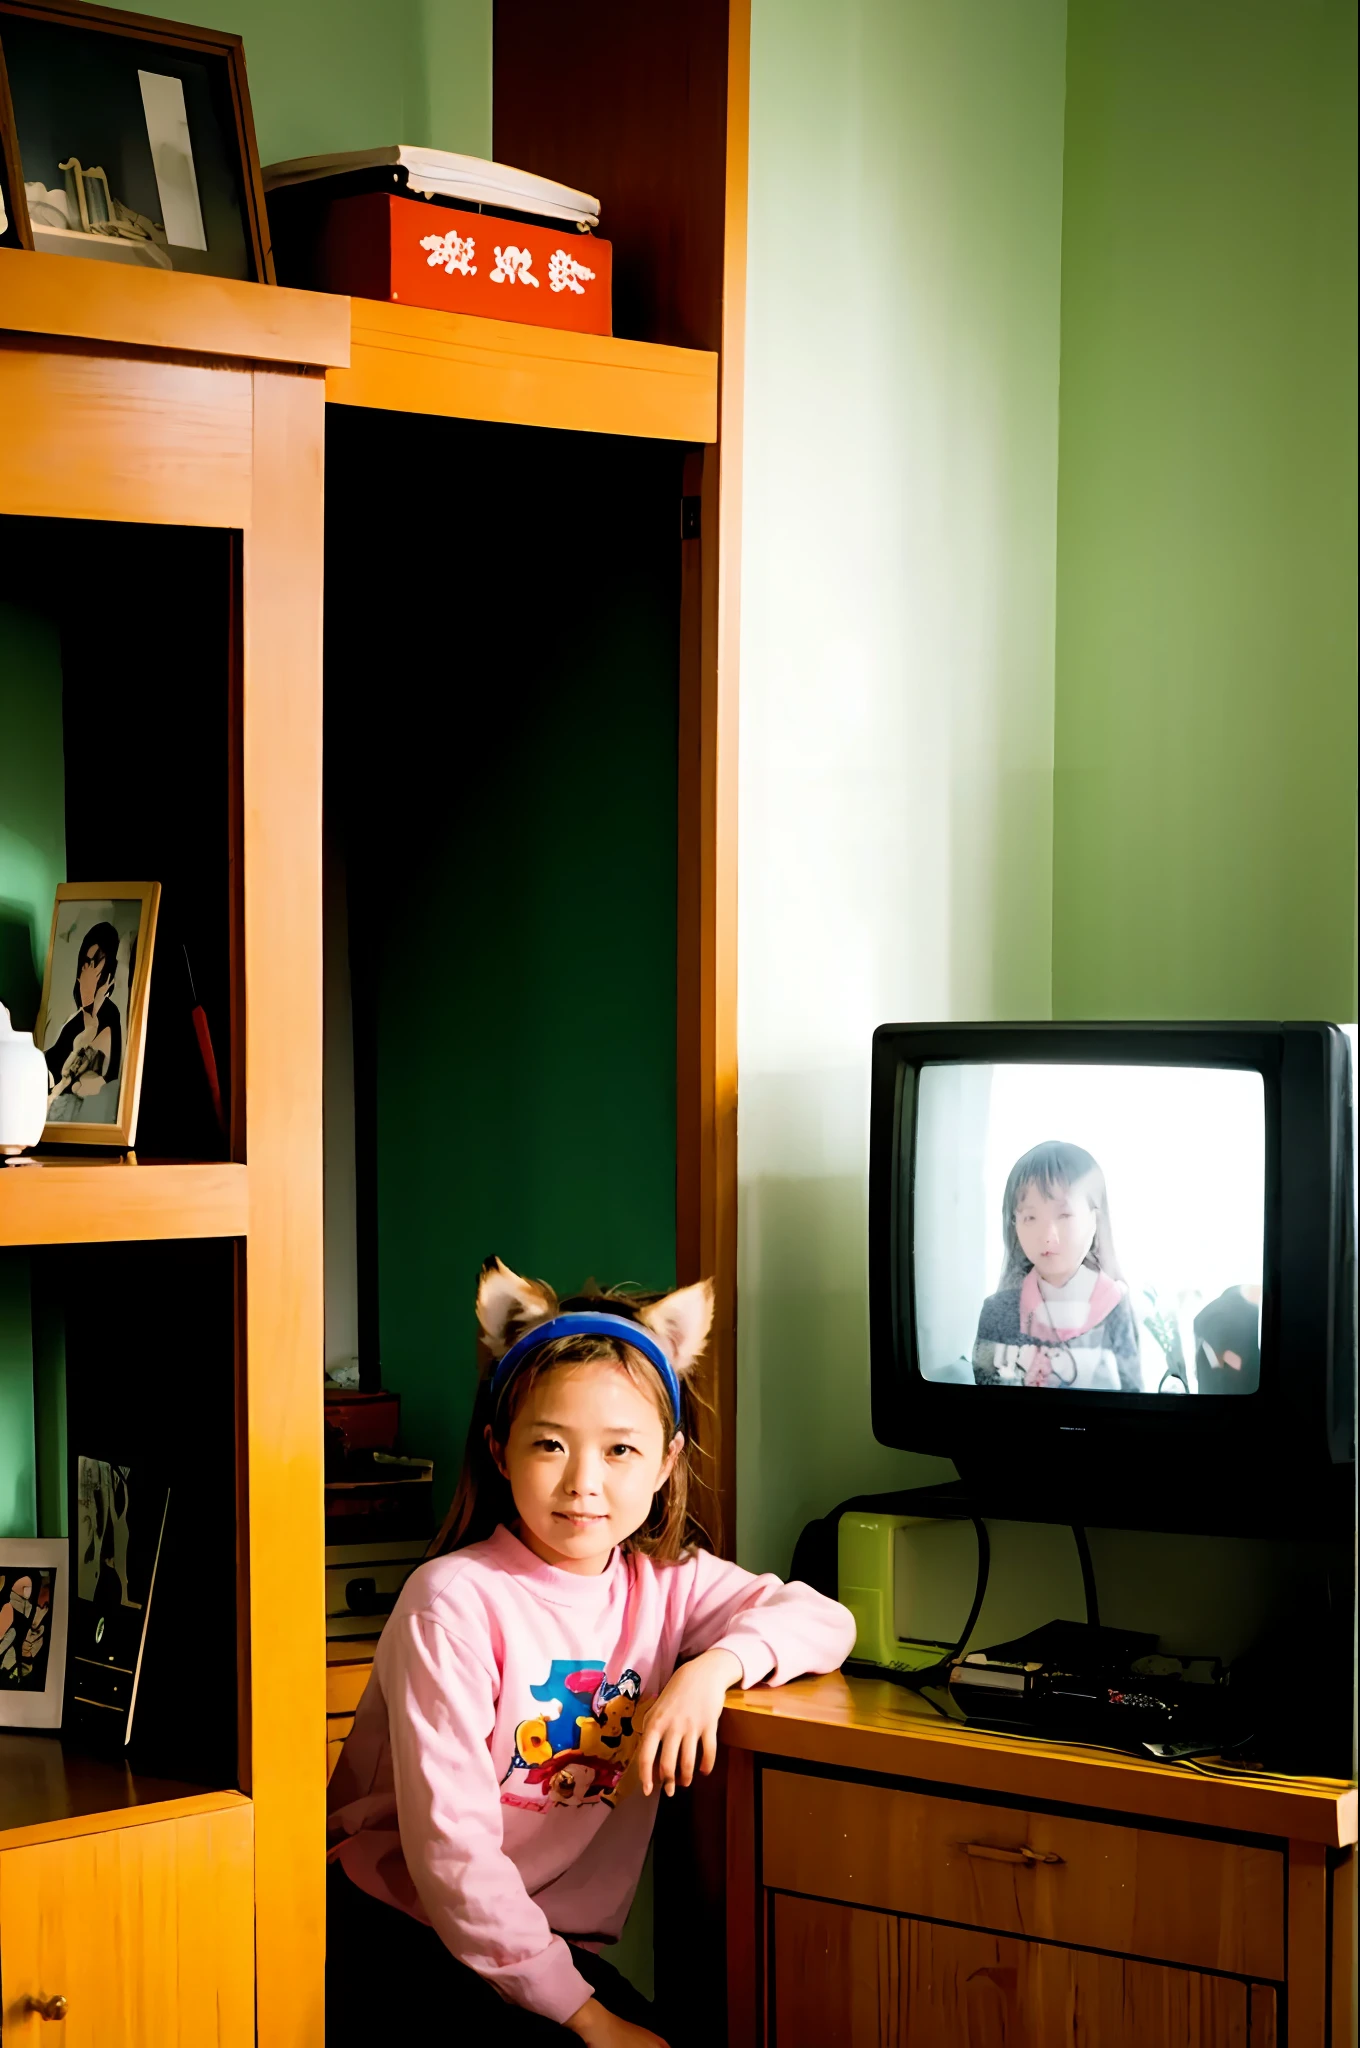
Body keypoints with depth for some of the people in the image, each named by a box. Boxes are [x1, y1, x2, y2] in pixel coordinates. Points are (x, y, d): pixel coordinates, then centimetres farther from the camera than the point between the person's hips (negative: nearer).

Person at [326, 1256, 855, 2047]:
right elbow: (449, 1843, -17)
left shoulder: (667, 1583, 5)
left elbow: (825, 1620, 6)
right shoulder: (455, 1602, -14)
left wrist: (714, 1667, -15)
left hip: (560, 1943, 6)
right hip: (407, 1926, -6)